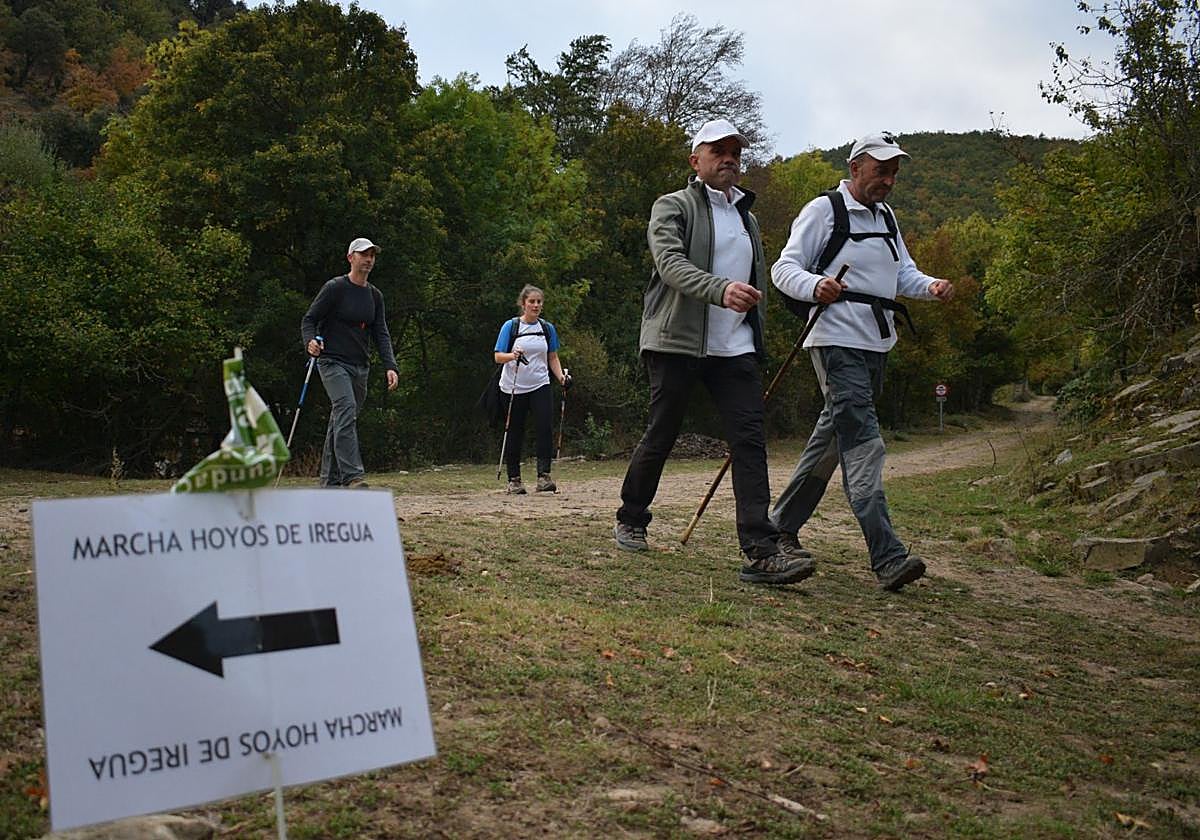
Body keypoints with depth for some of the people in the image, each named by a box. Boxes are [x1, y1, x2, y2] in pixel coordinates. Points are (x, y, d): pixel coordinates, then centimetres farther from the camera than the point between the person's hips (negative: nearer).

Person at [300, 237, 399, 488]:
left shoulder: (375, 295, 12)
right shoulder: (335, 288, -6)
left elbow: (381, 334, 9)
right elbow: (309, 319, -5)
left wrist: (390, 366, -3)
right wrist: (310, 341, -26)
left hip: (360, 367, 6)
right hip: (333, 362, -6)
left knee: (340, 421, 10)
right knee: (346, 409, -23)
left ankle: (330, 482, 15)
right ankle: (352, 476, -31)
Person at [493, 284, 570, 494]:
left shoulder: (547, 328, 8)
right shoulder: (511, 326, -2)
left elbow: (552, 358, 15)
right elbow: (498, 357, -5)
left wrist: (562, 377, -2)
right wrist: (513, 355, -26)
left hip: (540, 386, 2)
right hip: (514, 388, -2)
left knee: (545, 428, -15)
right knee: (515, 433, 4)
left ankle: (544, 476, -15)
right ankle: (514, 480, 13)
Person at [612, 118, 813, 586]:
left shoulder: (747, 218, 22)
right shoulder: (672, 207, 1)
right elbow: (670, 263, -18)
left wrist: (755, 338, 20)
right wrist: (720, 291, -35)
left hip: (735, 348, 5)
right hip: (675, 341, -5)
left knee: (749, 440, -9)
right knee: (661, 436, 3)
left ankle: (761, 552, -15)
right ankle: (630, 520, 27)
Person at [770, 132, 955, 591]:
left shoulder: (886, 217, 19)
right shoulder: (823, 210, -5)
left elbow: (903, 273, 21)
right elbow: (784, 269, -9)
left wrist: (930, 286, -2)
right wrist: (816, 286, -31)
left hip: (876, 345, 9)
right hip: (838, 343, -9)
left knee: (833, 437, 14)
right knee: (863, 443, -16)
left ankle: (783, 524, 28)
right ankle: (887, 557, -21)